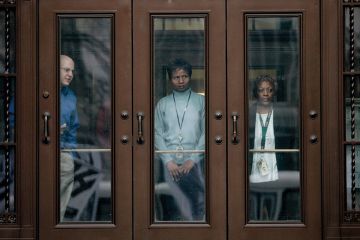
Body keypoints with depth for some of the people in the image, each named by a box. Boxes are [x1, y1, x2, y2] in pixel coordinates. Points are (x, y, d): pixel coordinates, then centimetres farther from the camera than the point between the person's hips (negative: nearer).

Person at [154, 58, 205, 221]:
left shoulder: (201, 101, 4)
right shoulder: (162, 104, 8)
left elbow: (205, 132, 0)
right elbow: (158, 134, 4)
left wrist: (193, 159, -8)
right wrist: (168, 161, -7)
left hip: (194, 162, 0)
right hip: (171, 163, 0)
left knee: (199, 205, -1)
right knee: (184, 209, -4)